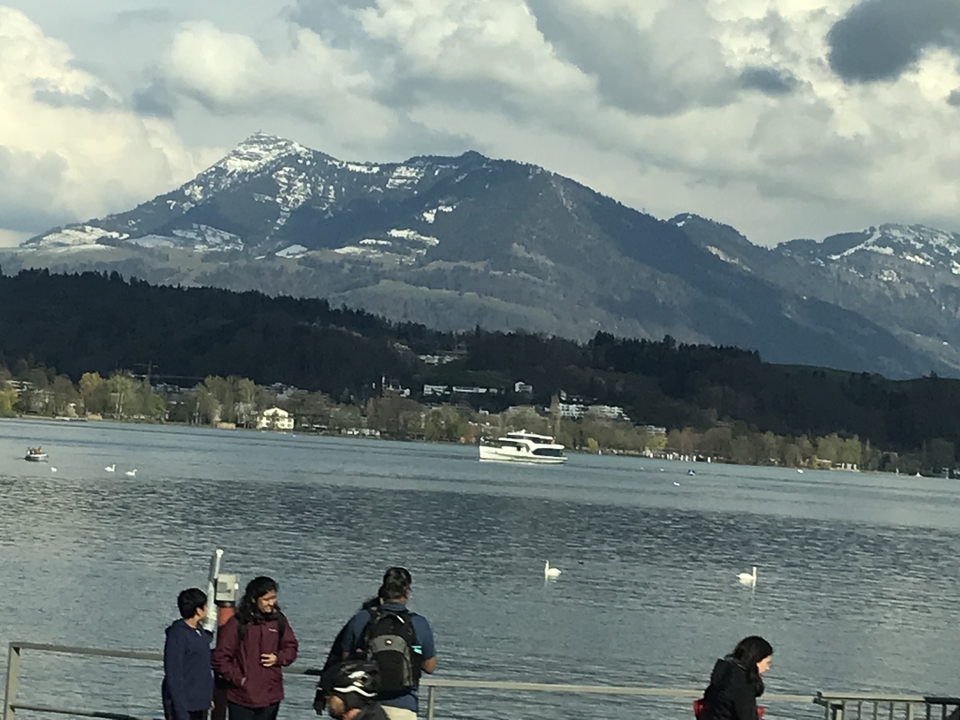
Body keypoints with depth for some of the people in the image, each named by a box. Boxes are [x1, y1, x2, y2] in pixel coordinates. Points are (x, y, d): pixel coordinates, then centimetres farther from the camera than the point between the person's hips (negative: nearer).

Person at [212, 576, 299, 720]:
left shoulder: (278, 620, 3)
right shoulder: (237, 624, -12)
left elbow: (291, 647, 14)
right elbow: (220, 658, -10)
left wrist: (278, 658, -6)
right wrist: (238, 679, -13)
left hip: (270, 696, 4)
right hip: (242, 698, -4)